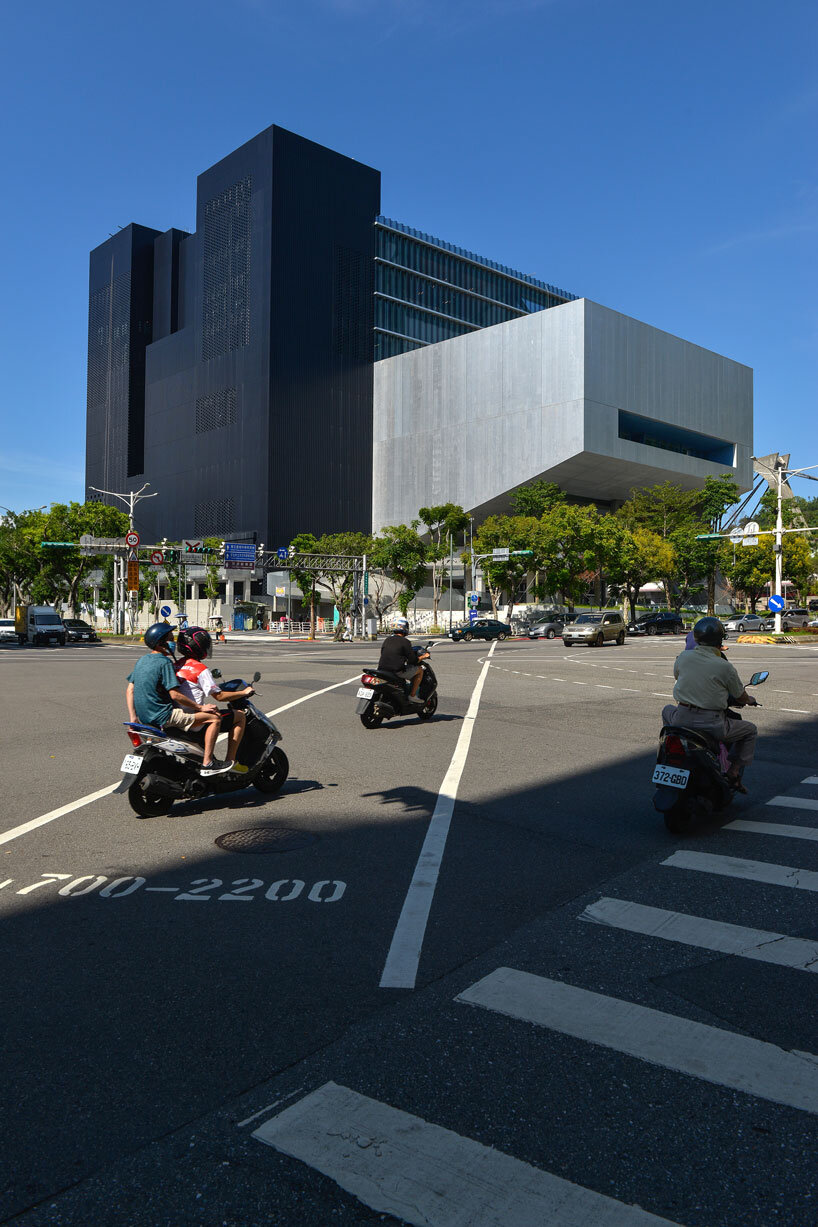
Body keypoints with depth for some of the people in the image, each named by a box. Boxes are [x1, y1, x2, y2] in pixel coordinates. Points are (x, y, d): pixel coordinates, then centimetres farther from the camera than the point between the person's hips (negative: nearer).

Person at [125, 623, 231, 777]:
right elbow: (175, 694, -21)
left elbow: (129, 690, 12)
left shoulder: (142, 660, 11)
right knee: (214, 718, -9)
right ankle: (207, 764, -12)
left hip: (144, 716, 10)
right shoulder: (164, 662, -16)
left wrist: (133, 717, 15)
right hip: (163, 716, -10)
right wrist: (201, 708, -12)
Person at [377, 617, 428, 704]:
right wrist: (423, 657, 11)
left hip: (382, 670, 8)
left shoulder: (387, 639, 11)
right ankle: (412, 695, 7)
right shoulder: (405, 641, -9)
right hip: (397, 671, -8)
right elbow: (412, 660, -9)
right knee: (419, 670, 10)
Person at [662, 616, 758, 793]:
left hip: (682, 719, 4)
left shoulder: (683, 657, 1)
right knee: (750, 731, 21)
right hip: (712, 724, -3)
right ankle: (734, 773, 14)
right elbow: (741, 697, 4)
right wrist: (750, 700, 29)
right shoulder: (724, 667, -9)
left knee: (668, 711, 37)